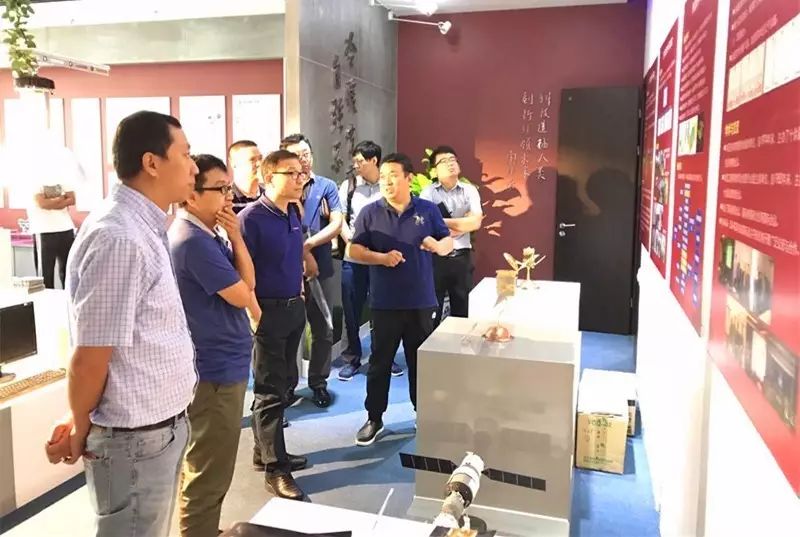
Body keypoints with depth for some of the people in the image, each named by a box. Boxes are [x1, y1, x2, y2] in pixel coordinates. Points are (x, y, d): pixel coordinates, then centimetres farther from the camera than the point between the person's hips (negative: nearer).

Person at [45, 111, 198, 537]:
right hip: (136, 438, -8)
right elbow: (90, 357, -21)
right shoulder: (119, 238, -24)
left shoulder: (144, 228, 7)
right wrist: (79, 433, -5)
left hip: (161, 426, 9)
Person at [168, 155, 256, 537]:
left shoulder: (207, 235, 10)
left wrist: (235, 238, -1)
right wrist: (234, 237, -5)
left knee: (208, 469, 24)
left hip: (220, 365, 11)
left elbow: (248, 283, 11)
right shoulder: (194, 241, -22)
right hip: (214, 371, -11)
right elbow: (242, 296, -16)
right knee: (208, 474, 2)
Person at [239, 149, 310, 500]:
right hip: (268, 312, -8)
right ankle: (275, 469, 9)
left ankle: (266, 450, 31)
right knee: (270, 391, 0)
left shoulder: (294, 213, 8)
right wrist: (255, 314, -18)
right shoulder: (251, 218, -16)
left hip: (295, 307, 8)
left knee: (281, 385, 17)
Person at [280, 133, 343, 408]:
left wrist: (309, 244, -19)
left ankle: (318, 382, 25)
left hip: (321, 268, 1)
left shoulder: (327, 186, 2)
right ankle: (287, 382, 25)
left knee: (323, 330, 9)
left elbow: (337, 223, -9)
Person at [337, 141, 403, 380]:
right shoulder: (348, 185, 6)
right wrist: (350, 239, -12)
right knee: (351, 311, 7)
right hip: (353, 258, 2)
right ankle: (352, 359, 22)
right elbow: (340, 219, 4)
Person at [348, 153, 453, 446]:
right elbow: (354, 250, -3)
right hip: (385, 303, -1)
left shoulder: (428, 210, 3)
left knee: (421, 361, 13)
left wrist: (437, 245, -16)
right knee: (380, 362, 7)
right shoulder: (370, 212, -1)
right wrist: (381, 258, -20)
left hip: (421, 302, 1)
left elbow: (448, 242, 7)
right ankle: (374, 418, 20)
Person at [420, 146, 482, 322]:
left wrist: (444, 222, -10)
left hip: (462, 257, 2)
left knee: (463, 308, 12)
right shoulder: (428, 193, -1)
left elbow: (476, 222, -8)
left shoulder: (469, 190, 5)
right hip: (435, 257, -2)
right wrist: (462, 222, -10)